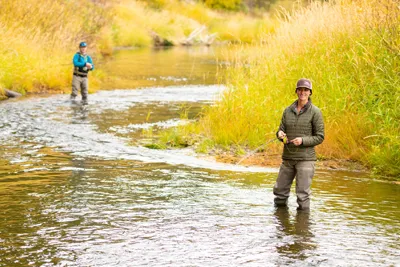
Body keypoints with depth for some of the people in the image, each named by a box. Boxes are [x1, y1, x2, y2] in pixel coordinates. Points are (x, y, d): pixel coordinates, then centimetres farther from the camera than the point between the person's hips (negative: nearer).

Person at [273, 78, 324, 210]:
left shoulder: (315, 112, -6)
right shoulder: (288, 110, 8)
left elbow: (320, 137, -6)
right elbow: (281, 130, 10)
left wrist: (303, 141, -21)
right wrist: (280, 134, -14)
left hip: (305, 158, -5)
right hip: (288, 158, 5)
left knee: (303, 194, -4)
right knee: (280, 190, 11)